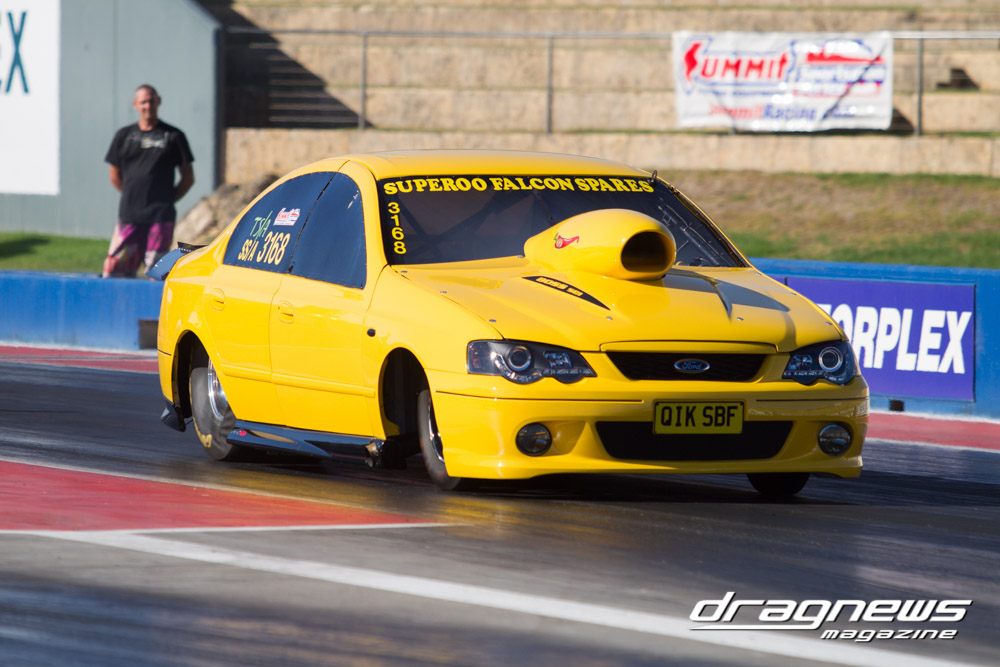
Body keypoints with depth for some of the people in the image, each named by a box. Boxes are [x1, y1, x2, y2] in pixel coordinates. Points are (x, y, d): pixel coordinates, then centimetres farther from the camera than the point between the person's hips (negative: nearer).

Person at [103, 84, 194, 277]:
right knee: (115, 268, -6)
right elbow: (115, 177, 19)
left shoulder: (173, 136, 6)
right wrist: (133, 196, 11)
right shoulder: (124, 136, 12)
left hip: (161, 216, -2)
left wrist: (167, 199, 4)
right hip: (129, 216, 2)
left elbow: (188, 178, 10)